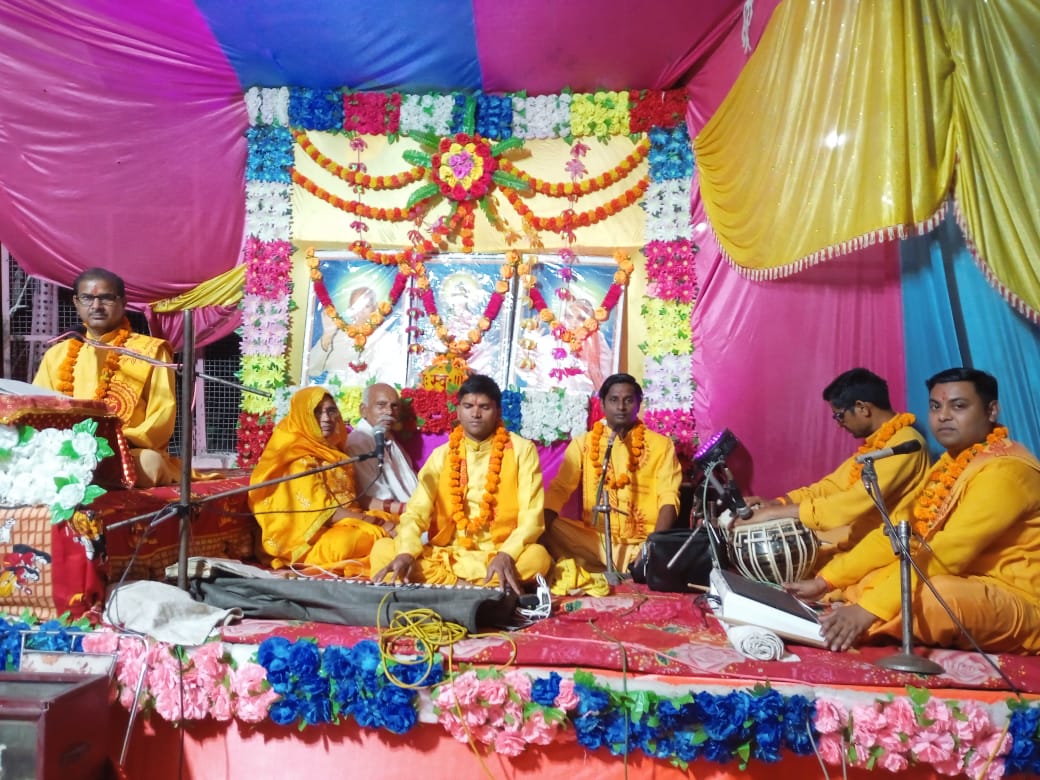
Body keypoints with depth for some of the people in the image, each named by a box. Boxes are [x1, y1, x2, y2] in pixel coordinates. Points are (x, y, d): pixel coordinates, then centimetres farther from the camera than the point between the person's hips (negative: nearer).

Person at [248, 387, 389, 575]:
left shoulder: (335, 451, 16)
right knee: (344, 543, -35)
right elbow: (320, 510, -16)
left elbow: (349, 500, 13)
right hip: (309, 535, -7)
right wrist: (367, 519, -16)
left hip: (344, 525, 7)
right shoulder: (298, 456, -8)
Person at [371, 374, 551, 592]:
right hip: (447, 555, 3)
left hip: (498, 555, -3)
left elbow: (532, 515, -9)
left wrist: (507, 555, -28)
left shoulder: (521, 450, -1)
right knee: (382, 549, -19)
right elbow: (417, 509, -2)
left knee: (537, 556, -34)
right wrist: (406, 552, -23)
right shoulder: (442, 454, 7)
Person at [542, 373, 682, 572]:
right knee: (549, 530, -23)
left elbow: (668, 497, -3)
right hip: (595, 541, 2)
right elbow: (559, 490, 5)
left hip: (643, 544, -1)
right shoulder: (583, 443, 11)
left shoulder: (661, 444, 6)